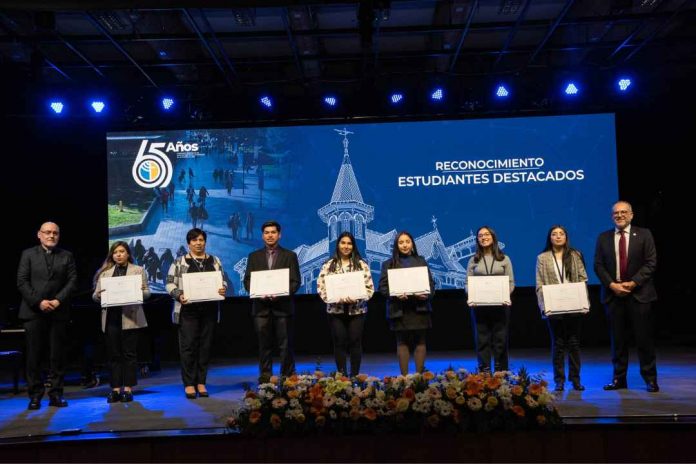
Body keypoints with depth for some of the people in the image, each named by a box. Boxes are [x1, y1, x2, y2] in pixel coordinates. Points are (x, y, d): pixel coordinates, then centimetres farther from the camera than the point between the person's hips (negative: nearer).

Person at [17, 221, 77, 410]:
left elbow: (72, 281, 3)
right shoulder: (28, 254, 7)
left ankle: (56, 394, 10)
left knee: (58, 355, 3)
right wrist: (39, 302, -11)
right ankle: (35, 395, 10)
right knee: (33, 355, 2)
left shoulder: (67, 256, 10)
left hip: (59, 312, 1)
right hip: (34, 311, -1)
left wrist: (58, 300, -10)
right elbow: (22, 282, 0)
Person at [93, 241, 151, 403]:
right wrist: (99, 295, -11)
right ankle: (115, 389, 7)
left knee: (129, 353, -1)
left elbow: (147, 292, 6)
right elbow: (95, 295, 11)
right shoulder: (105, 272, 16)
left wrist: (139, 292, -16)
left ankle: (128, 388, 3)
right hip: (111, 317, 2)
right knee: (113, 354, 3)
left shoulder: (138, 270, 11)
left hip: (130, 317, -2)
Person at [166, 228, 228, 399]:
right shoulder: (179, 262, 3)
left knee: (206, 346, 5)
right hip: (188, 310, -3)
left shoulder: (214, 261, 12)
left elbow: (222, 281, 16)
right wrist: (178, 295, -16)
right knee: (188, 346, -3)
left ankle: (201, 382, 14)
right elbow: (170, 284, 1)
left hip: (209, 310, 3)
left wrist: (223, 289, -6)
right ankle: (189, 384, 5)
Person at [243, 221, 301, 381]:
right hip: (261, 307, 2)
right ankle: (265, 377, 13)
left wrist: (281, 294, -15)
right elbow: (247, 280, 8)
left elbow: (296, 281, 1)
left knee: (285, 344, 0)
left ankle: (287, 377, 8)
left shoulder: (290, 255, 7)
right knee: (264, 345, 5)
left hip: (283, 306, -1)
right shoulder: (254, 256, 12)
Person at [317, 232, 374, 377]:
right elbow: (321, 287, -1)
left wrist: (356, 298, -16)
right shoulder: (328, 265, 5)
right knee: (339, 343, 3)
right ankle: (341, 375, 11)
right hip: (335, 310, 0)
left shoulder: (362, 265, 5)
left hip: (357, 310, 0)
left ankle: (355, 376, 10)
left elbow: (369, 288, 0)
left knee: (355, 342, 1)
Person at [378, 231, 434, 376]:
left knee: (420, 341, 3)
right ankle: (404, 376, 6)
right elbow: (383, 286, -1)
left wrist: (427, 295, -9)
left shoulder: (421, 261, 13)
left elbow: (431, 282, 11)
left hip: (420, 308, 2)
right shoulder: (388, 264, 5)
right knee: (402, 342, 2)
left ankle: (419, 375, 10)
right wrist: (395, 295, -18)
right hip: (399, 309, -2)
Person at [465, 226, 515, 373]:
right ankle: (484, 373, 8)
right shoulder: (473, 260, 9)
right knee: (482, 339, 3)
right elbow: (468, 283, 5)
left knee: (500, 339, 3)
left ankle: (501, 373, 10)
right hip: (479, 305, 1)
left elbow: (511, 282, 4)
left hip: (500, 304, 0)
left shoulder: (504, 259, 7)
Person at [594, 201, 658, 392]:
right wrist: (612, 285, -9)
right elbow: (598, 265, 5)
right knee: (618, 339, 6)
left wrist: (633, 283, -12)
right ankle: (619, 378, 13)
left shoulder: (644, 235, 3)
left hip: (639, 293, -2)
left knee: (644, 337, 2)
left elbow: (651, 262, -2)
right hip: (613, 293, 2)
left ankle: (650, 379, 12)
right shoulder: (603, 238, 8)